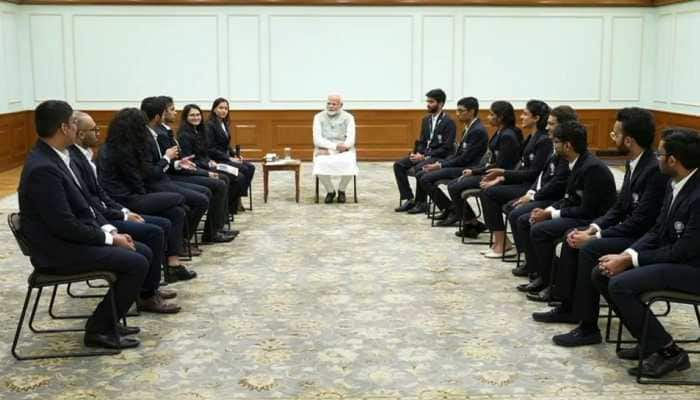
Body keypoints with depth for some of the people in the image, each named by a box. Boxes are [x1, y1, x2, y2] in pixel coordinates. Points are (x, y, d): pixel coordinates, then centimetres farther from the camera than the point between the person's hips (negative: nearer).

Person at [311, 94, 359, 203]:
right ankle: (330, 191, -7)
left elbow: (350, 140, -6)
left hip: (344, 151, 0)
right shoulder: (319, 117, 6)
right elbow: (317, 140, -6)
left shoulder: (348, 117, 5)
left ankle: (341, 190, -5)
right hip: (324, 151, 0)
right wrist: (335, 146, -21)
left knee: (349, 164, -34)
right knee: (320, 164, -34)